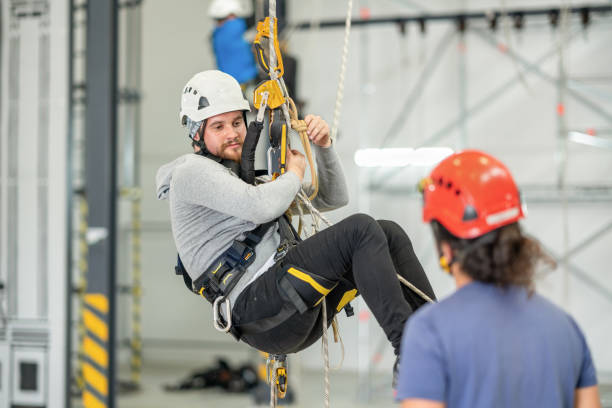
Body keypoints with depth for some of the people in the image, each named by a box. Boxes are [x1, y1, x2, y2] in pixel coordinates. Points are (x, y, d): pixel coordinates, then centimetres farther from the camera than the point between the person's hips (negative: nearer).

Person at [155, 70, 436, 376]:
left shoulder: (248, 176, 29)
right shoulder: (190, 171, 1)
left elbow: (332, 198, 29)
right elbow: (260, 208, -18)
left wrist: (323, 144, 13)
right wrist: (294, 173, 2)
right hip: (256, 304, -9)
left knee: (388, 234, 3)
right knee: (361, 230, -20)